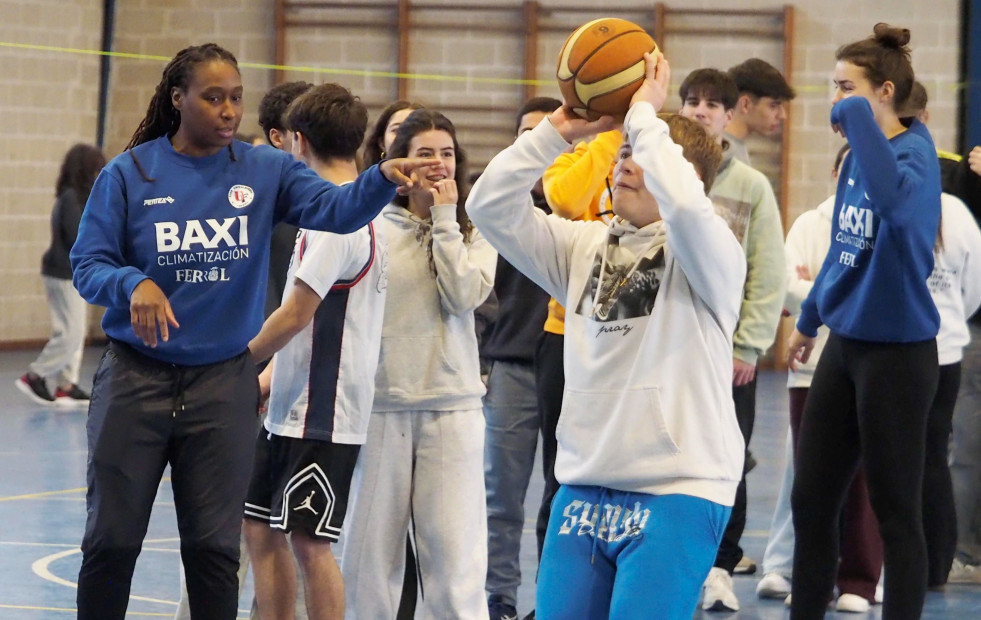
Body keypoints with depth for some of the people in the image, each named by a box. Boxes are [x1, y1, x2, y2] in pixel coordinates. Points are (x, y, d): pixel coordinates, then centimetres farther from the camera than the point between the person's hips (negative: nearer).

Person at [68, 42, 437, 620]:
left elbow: (333, 208, -16)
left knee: (214, 545, 8)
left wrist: (382, 179, -36)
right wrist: (133, 284, -26)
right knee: (112, 538, 5)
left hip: (225, 382, 1)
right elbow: (88, 264, -4)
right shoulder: (129, 174, -3)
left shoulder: (266, 170, 0)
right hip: (137, 377, -1)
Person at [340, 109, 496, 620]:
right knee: (369, 545, 5)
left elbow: (464, 295, -11)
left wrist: (445, 219, -7)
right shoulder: (373, 228, 2)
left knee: (454, 550, -4)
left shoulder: (474, 232, 6)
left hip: (452, 406, 0)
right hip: (381, 401, 0)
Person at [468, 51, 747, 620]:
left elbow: (684, 204, -27)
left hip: (677, 492, -6)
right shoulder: (585, 246, 12)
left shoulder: (710, 256, -5)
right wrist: (557, 132, -1)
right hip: (584, 490, 6)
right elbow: (490, 205, 6)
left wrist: (645, 116, -16)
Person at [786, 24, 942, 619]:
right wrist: (810, 319, 32)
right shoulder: (856, 158, 7)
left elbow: (891, 197, -40)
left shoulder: (914, 152, -15)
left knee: (896, 513, 1)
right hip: (845, 346, 8)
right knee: (812, 501, 12)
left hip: (898, 352, -8)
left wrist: (858, 116, -31)